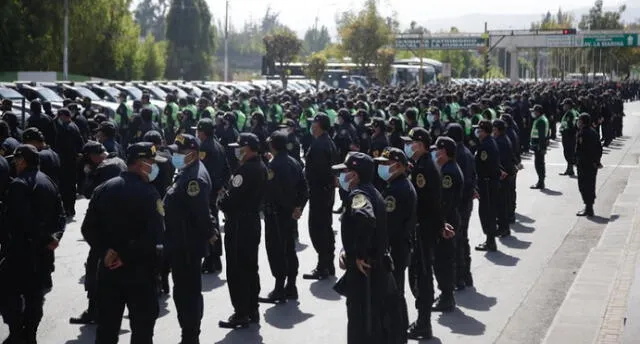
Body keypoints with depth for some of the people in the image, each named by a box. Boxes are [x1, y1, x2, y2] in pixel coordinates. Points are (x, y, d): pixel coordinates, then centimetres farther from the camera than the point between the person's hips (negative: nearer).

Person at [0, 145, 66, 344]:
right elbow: (60, 215, 9)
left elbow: (20, 220, -23)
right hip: (43, 251, 8)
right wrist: (55, 235, -3)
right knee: (35, 295, 13)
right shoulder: (49, 183, 11)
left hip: (21, 249, -8)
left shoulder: (19, 184, -15)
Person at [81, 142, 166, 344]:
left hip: (108, 268, 5)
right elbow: (155, 235, -24)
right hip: (139, 270, -5)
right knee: (142, 327, 7)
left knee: (107, 327, 13)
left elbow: (88, 228, 0)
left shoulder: (103, 189, 4)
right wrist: (127, 256, -15)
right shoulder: (148, 193, -14)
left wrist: (104, 252, -6)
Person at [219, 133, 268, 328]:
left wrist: (221, 203, -3)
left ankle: (241, 314, 3)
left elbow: (232, 197, -24)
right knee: (250, 268, 17)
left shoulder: (245, 169, -22)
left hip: (239, 224, -10)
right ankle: (252, 310, 25)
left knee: (236, 271, -2)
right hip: (253, 221, 10)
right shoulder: (261, 167, 9)